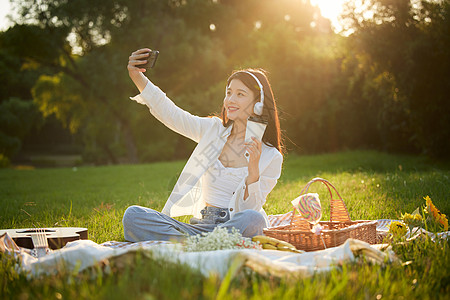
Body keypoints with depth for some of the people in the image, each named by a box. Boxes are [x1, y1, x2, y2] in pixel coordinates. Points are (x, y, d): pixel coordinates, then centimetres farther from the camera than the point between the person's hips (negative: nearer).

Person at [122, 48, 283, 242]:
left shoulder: (271, 157, 0)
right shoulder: (213, 130, 11)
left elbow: (249, 209, -5)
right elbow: (170, 114, 3)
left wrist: (253, 171, -21)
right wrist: (137, 77, -8)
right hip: (201, 224, 3)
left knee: (253, 220, -40)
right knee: (133, 215, -19)